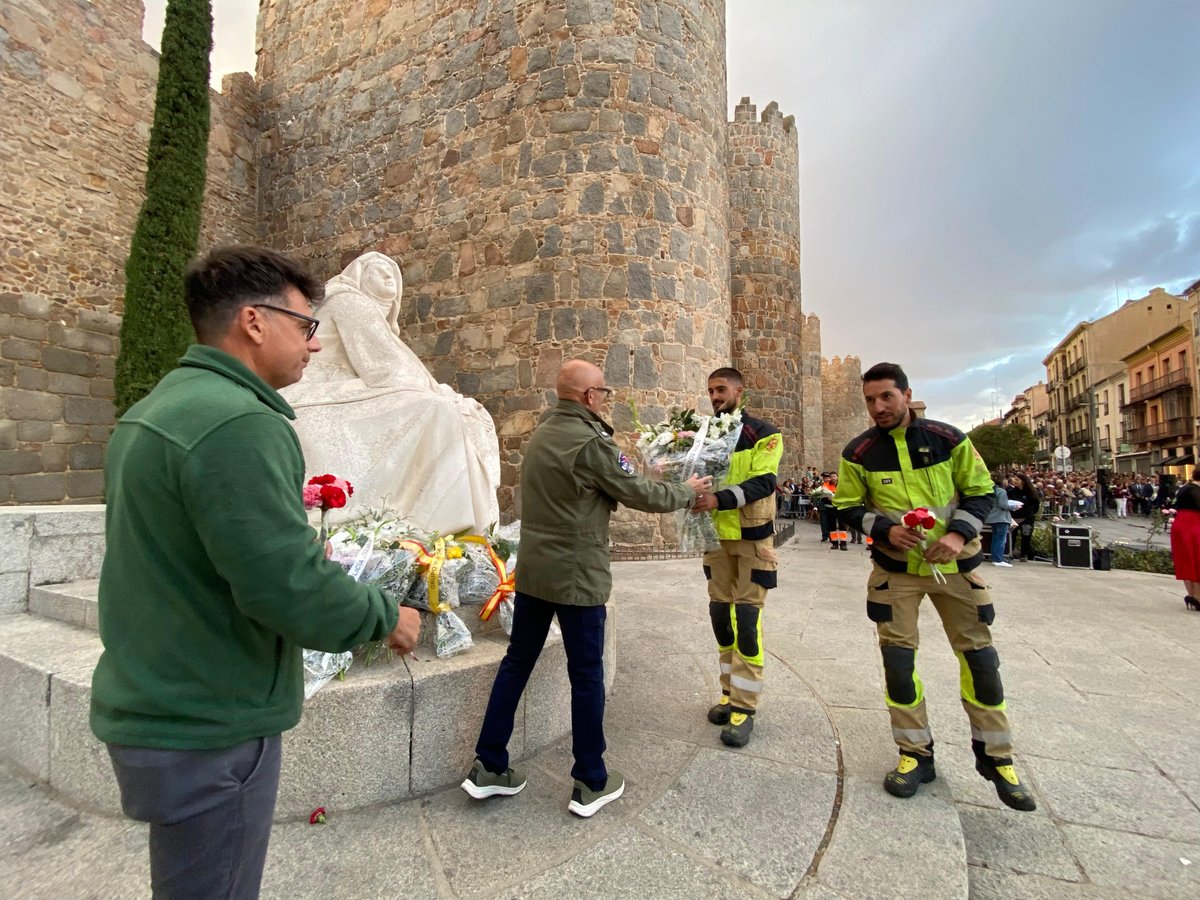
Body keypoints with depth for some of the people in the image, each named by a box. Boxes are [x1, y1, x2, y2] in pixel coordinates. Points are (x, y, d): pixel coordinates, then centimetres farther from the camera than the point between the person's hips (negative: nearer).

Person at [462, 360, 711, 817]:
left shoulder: (541, 434, 8)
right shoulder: (590, 441, -18)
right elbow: (639, 494, -11)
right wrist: (687, 492, 4)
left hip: (532, 570, 8)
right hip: (576, 576, -8)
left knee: (516, 663, 16)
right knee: (586, 677, 7)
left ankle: (489, 768, 29)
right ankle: (591, 783, 22)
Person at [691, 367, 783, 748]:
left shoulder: (763, 434, -7)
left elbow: (764, 483, -19)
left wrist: (720, 498, -32)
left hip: (752, 539, -5)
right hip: (717, 538, 5)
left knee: (746, 620, -4)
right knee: (720, 615, 11)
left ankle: (745, 707, 8)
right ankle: (731, 692, 27)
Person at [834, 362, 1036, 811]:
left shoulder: (948, 439, -5)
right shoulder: (859, 452, -6)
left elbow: (980, 491, 2)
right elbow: (849, 507, 0)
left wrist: (959, 533, -15)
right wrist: (885, 530, -18)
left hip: (954, 564, 1)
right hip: (894, 568, 0)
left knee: (980, 655, 7)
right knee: (897, 657, 1)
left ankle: (996, 758, 27)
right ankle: (916, 755, 19)